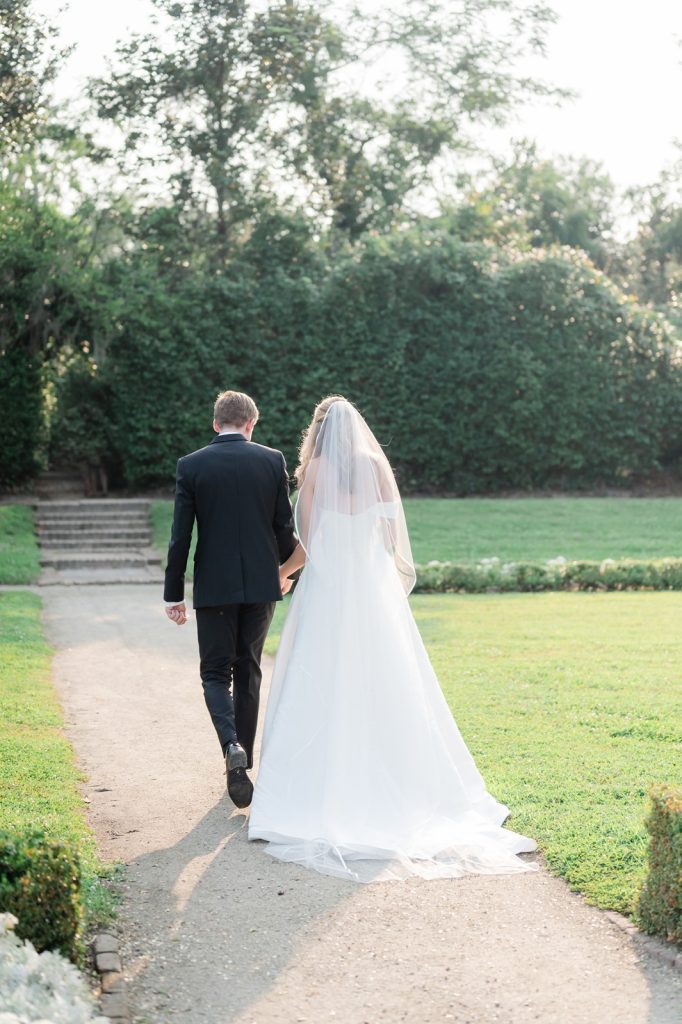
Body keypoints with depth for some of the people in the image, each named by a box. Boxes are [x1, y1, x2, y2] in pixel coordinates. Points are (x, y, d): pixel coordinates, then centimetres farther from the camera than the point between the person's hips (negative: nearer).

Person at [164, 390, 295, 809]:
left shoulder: (191, 465, -4)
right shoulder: (272, 460, -1)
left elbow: (180, 535, -4)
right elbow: (286, 527, 1)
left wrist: (174, 593, 2)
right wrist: (282, 567, 21)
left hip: (214, 586, -2)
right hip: (261, 585, 2)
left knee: (216, 672, 8)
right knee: (248, 670, 14)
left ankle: (232, 747, -16)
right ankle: (243, 758, 19)